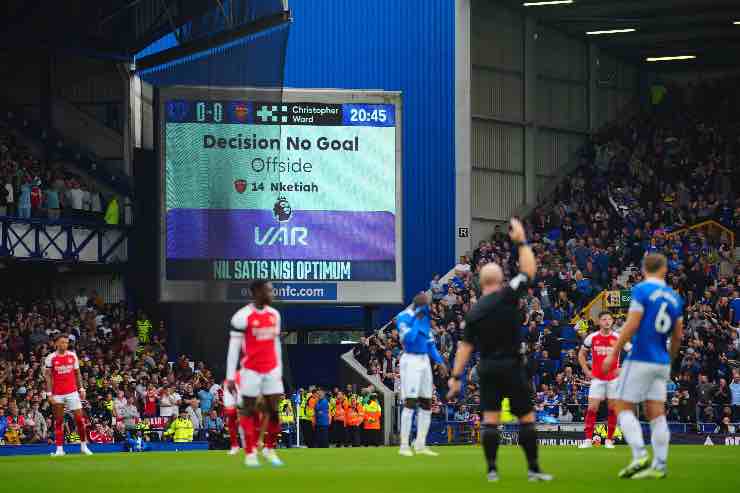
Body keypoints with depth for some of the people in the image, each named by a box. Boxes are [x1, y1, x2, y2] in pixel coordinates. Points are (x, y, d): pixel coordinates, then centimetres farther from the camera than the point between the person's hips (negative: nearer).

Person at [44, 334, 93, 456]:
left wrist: (81, 389, 7)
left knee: (79, 418, -3)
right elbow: (48, 377, -3)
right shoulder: (50, 358, -3)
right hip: (57, 394, -2)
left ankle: (84, 446, 9)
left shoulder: (73, 356, 5)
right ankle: (59, 449, 6)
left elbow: (77, 374, 13)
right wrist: (49, 394, -9)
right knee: (58, 421, 3)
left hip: (72, 392, 2)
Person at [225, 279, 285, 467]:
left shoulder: (274, 314, 8)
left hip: (272, 370, 5)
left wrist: (280, 371, 17)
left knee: (274, 410, 1)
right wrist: (230, 377, -9)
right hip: (251, 371, -5)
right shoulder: (242, 317, -11)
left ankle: (270, 449, 16)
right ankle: (250, 454, 7)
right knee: (249, 411, 2)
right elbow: (233, 348, -8)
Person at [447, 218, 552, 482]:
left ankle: (492, 469, -2)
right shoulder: (506, 296, -10)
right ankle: (533, 469, 1)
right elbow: (528, 272, -3)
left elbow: (465, 346, 3)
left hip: (487, 368, 4)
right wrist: (521, 242, 5)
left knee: (490, 418, 4)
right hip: (511, 366, -4)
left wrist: (456, 376, 6)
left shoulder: (474, 311, 3)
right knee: (526, 417, 3)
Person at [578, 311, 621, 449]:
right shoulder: (592, 337, 2)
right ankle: (588, 439, -3)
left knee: (612, 409, 2)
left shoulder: (618, 338, -1)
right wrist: (586, 371, 5)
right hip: (597, 378, 0)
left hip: (613, 378, 0)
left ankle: (609, 439, 10)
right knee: (592, 408, -6)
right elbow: (581, 354, 14)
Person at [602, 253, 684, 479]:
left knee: (623, 408, 0)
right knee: (656, 413, 5)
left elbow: (631, 326, -14)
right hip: (661, 363, 6)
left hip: (640, 360, -6)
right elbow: (678, 336, 14)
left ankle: (639, 455, -17)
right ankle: (659, 466, 0)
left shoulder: (642, 290, -8)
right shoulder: (674, 297, 10)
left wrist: (613, 354, -9)